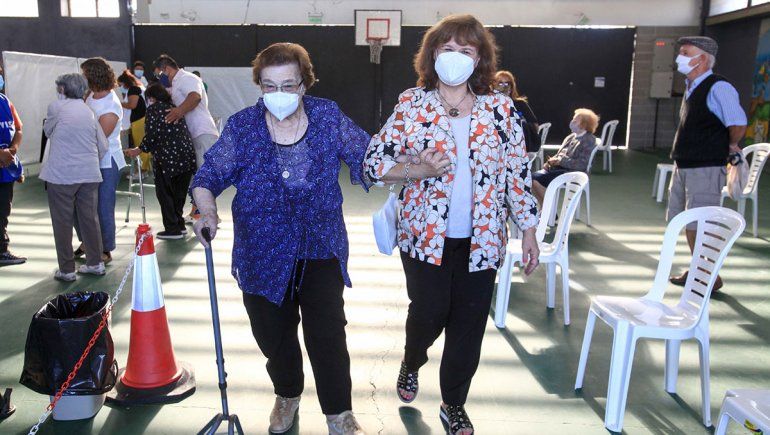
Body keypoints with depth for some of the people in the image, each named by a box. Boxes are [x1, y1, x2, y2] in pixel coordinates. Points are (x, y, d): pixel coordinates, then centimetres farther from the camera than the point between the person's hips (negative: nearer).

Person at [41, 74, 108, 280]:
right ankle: (95, 263, 19)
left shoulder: (56, 107, -4)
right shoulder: (89, 112, 10)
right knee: (90, 219, 12)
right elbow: (103, 146, 11)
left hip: (61, 175, -4)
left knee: (63, 222, 4)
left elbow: (48, 131, 12)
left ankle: (66, 269, 9)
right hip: (89, 174, 4)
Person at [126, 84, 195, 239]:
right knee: (179, 193, 17)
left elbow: (151, 135, -8)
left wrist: (139, 150, 7)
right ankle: (179, 225, 23)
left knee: (164, 193, 5)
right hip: (186, 155, 7)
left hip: (167, 157, -6)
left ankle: (172, 228, 5)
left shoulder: (153, 109, -1)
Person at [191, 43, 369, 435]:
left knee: (328, 335, -1)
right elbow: (209, 175, -5)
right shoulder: (241, 127, -7)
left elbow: (367, 158, 0)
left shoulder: (329, 117, -5)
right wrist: (207, 210, -26)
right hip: (264, 257, 1)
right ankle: (287, 394, 45)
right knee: (274, 334, 16)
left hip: (322, 252, -1)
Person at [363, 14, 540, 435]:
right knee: (429, 312, 4)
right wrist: (419, 171, -18)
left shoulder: (500, 108, 2)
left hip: (481, 239, 2)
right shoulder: (411, 104, -3)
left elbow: (517, 172, 4)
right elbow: (374, 160, -2)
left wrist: (529, 231, 3)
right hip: (426, 235, -2)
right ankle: (411, 362, 41)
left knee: (469, 324, 7)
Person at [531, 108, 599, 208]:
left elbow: (582, 164, -14)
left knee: (537, 180, -24)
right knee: (532, 177, -17)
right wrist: (551, 161, -1)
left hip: (571, 172, -8)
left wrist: (560, 161, -17)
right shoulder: (572, 136, 19)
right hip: (558, 167, 8)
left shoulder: (589, 140, -5)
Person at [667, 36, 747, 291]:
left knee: (699, 225, -6)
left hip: (706, 169, -9)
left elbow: (738, 125, -18)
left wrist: (729, 146, -2)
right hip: (684, 166, 9)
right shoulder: (691, 88, 12)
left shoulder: (718, 88, -16)